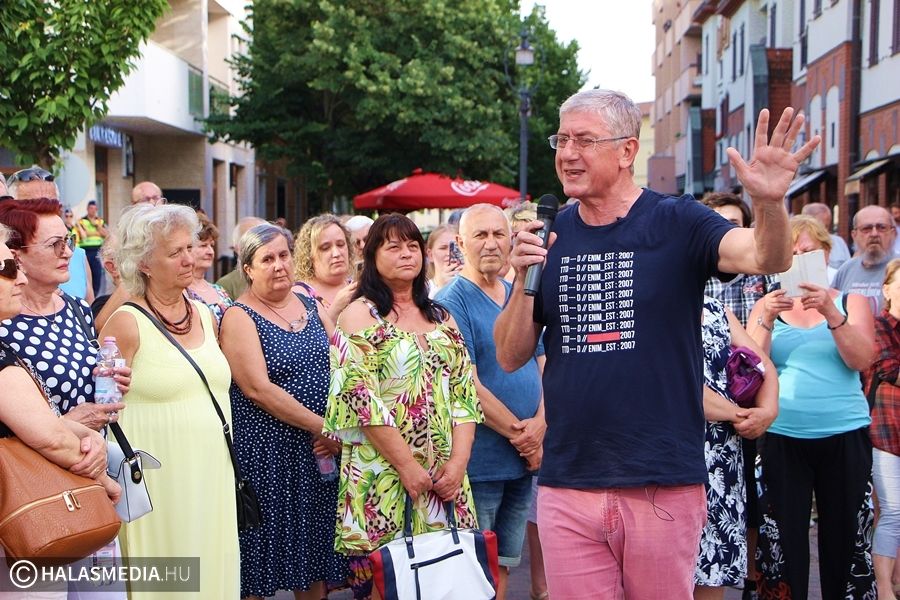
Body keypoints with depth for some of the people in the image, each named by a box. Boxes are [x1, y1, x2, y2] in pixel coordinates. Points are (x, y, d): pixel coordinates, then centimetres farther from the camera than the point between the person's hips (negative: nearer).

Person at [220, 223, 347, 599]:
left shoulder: (310, 304, 10)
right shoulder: (239, 318, -8)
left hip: (318, 453, 6)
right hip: (267, 455, -5)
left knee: (314, 551, 13)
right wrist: (321, 426, -16)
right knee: (264, 559, 1)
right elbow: (258, 389, -17)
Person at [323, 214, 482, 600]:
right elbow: (361, 398, -12)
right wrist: (408, 467, -16)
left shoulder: (442, 318, 15)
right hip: (383, 476, -5)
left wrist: (458, 461, -5)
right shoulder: (360, 315, -1)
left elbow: (464, 394, 10)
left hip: (446, 478, 5)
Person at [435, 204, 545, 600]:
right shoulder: (451, 302, -10)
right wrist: (519, 434, -13)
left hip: (525, 461, 7)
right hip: (478, 461, -7)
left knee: (503, 565, 15)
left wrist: (539, 424, -6)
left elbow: (544, 365, 12)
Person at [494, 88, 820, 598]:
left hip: (664, 483, -3)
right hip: (567, 485, 3)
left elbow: (766, 258, -21)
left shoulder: (676, 222, -4)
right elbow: (511, 357, 5)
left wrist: (769, 203, -41)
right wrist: (524, 281, -12)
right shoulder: (549, 235, 6)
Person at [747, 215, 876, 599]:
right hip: (781, 435, 0)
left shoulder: (851, 302, 8)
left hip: (843, 433, 0)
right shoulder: (766, 305, 9)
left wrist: (830, 312, -20)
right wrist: (768, 318, -15)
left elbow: (862, 359, -8)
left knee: (846, 533, 4)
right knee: (782, 536, 1)